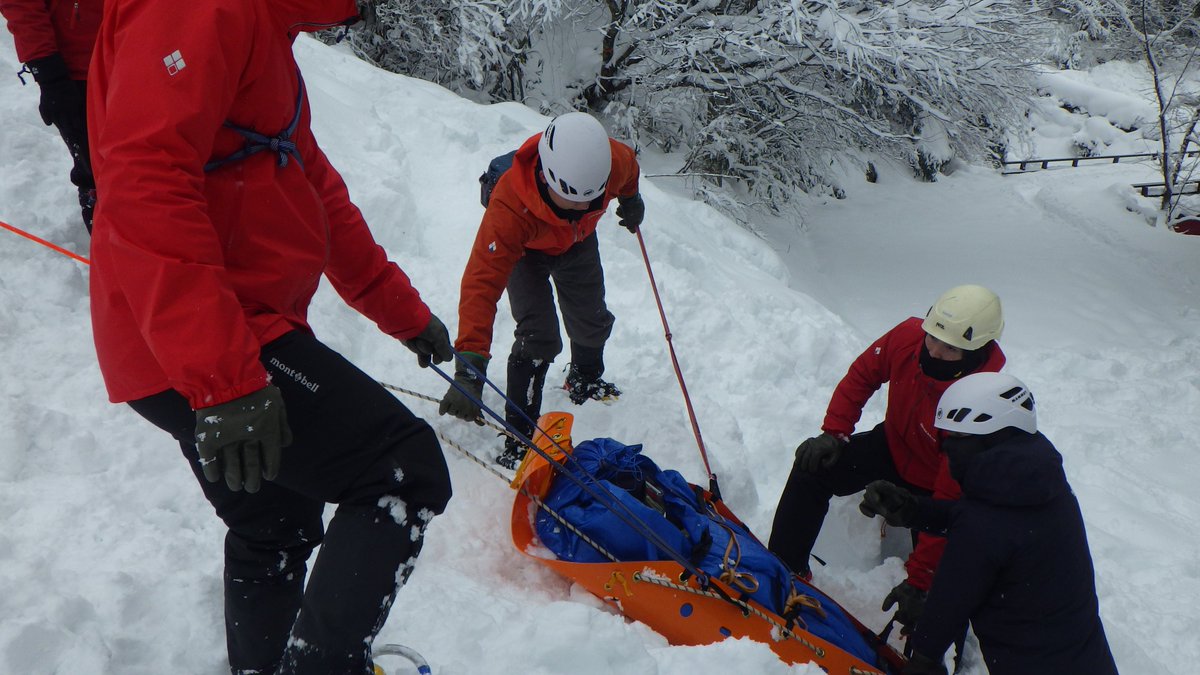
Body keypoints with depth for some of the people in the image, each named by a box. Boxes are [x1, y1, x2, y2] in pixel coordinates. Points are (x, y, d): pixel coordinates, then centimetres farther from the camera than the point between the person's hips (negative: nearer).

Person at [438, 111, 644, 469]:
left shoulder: (612, 160, -38)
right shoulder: (509, 208, -49)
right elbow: (482, 283, -53)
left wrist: (630, 198, 13)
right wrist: (469, 368, -61)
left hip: (579, 242, 4)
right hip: (526, 250, -4)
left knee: (591, 322, 18)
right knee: (538, 335, -18)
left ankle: (584, 379, 52)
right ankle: (519, 434, -2)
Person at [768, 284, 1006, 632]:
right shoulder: (909, 335, -25)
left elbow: (951, 501, -36)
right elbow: (862, 375, -2)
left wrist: (918, 580, -34)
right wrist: (833, 432, -11)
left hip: (931, 483, -4)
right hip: (892, 445, 4)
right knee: (813, 468, -15)